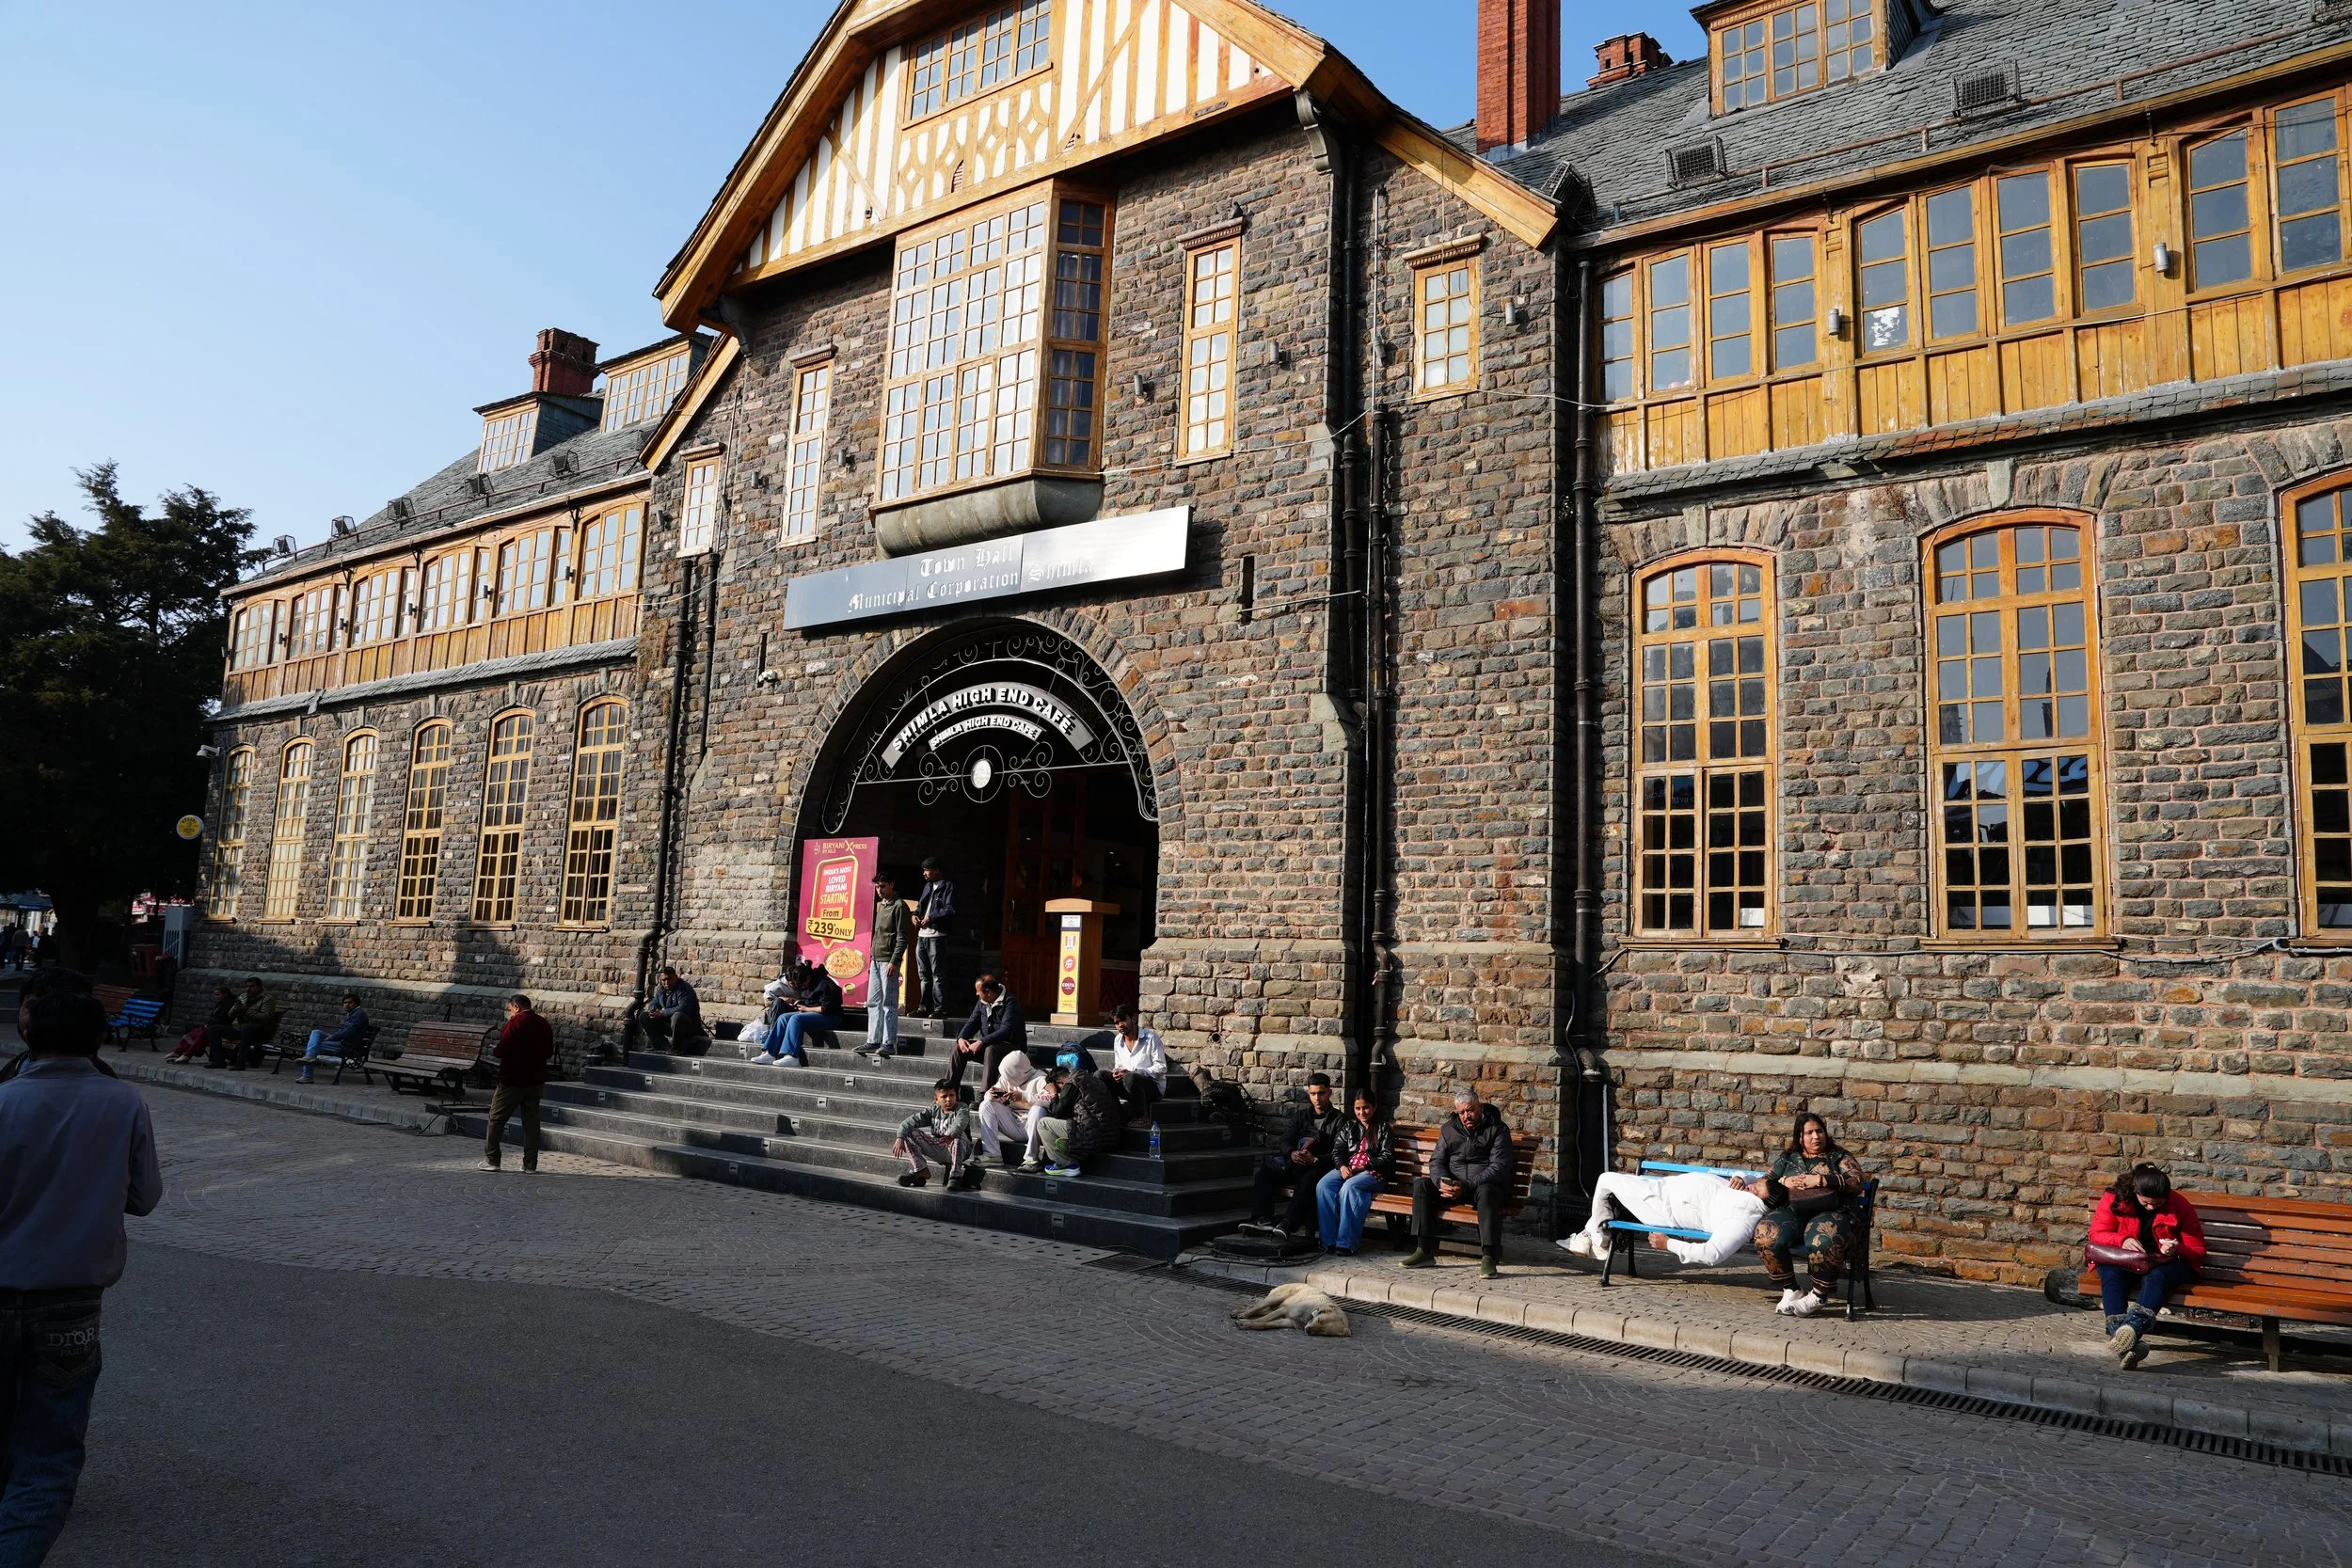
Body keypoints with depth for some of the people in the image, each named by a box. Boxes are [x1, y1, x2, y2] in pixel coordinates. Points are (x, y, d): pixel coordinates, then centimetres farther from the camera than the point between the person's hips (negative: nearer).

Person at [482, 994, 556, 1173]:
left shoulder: (516, 1022, -12)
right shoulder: (544, 1025, 6)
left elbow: (501, 1051, -15)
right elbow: (549, 1053, 13)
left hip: (512, 1079, -5)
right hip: (536, 1080, 5)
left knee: (496, 1119, 8)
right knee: (531, 1121, 7)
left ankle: (491, 1160, 10)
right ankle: (531, 1164, 5)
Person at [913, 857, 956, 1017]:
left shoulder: (947, 886, -4)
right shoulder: (928, 886, 20)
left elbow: (950, 909, -14)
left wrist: (931, 917, -16)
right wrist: (916, 914, 7)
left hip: (936, 936, -8)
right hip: (922, 935, 8)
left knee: (937, 974, -9)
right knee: (923, 974, 11)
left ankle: (940, 1009, -8)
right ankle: (925, 1008, 18)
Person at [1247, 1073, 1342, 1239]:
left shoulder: (1339, 1119, 1)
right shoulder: (1301, 1114, 16)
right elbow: (1286, 1140, 5)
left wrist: (1315, 1160, -27)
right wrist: (1292, 1153, -20)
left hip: (1322, 1167, -6)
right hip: (1296, 1164, 6)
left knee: (1309, 1179, -39)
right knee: (1266, 1171, -19)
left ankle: (1288, 1225, -49)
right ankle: (1262, 1219, -27)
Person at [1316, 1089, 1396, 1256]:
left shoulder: (1383, 1128, 5)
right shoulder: (1349, 1126, 18)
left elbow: (1387, 1157, -3)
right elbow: (1337, 1151, 11)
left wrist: (1363, 1167, -14)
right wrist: (1342, 1166, -11)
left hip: (1374, 1172, -5)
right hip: (1347, 1168, 5)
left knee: (1348, 1188, -36)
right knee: (1323, 1186, -26)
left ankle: (1346, 1243, -34)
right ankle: (1329, 1240, -28)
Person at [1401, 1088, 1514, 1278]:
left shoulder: (1497, 1130, -5)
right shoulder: (1449, 1129, 10)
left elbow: (1499, 1167, -16)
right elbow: (1437, 1161, 6)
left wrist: (1467, 1186, -27)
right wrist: (1442, 1182, -19)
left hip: (1486, 1185, -5)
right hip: (1453, 1185, 5)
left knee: (1486, 1192, -39)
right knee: (1421, 1184, -17)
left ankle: (1489, 1257, -42)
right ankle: (1425, 1251, -20)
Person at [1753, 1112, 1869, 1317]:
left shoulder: (1839, 1156, 20)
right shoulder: (1787, 1158, 26)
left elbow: (1857, 1183, 3)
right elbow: (1762, 1186, 21)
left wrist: (1820, 1180, -6)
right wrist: (1784, 1183, 1)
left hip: (1829, 1212, -2)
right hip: (1792, 1213, 2)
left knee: (1824, 1241, -40)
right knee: (1766, 1234, -33)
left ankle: (1818, 1297, -18)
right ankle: (1790, 1291, -17)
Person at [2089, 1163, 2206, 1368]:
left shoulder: (2181, 1207, -6)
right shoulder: (2114, 1199, -6)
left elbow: (2197, 1251, 0)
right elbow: (2097, 1233, -2)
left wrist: (2177, 1249, -23)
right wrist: (2123, 1240, -23)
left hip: (2167, 1263, -1)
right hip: (2123, 1259, 1)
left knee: (2156, 1277, -38)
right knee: (2111, 1274, -35)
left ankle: (2132, 1328, -63)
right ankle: (2120, 1336, -56)